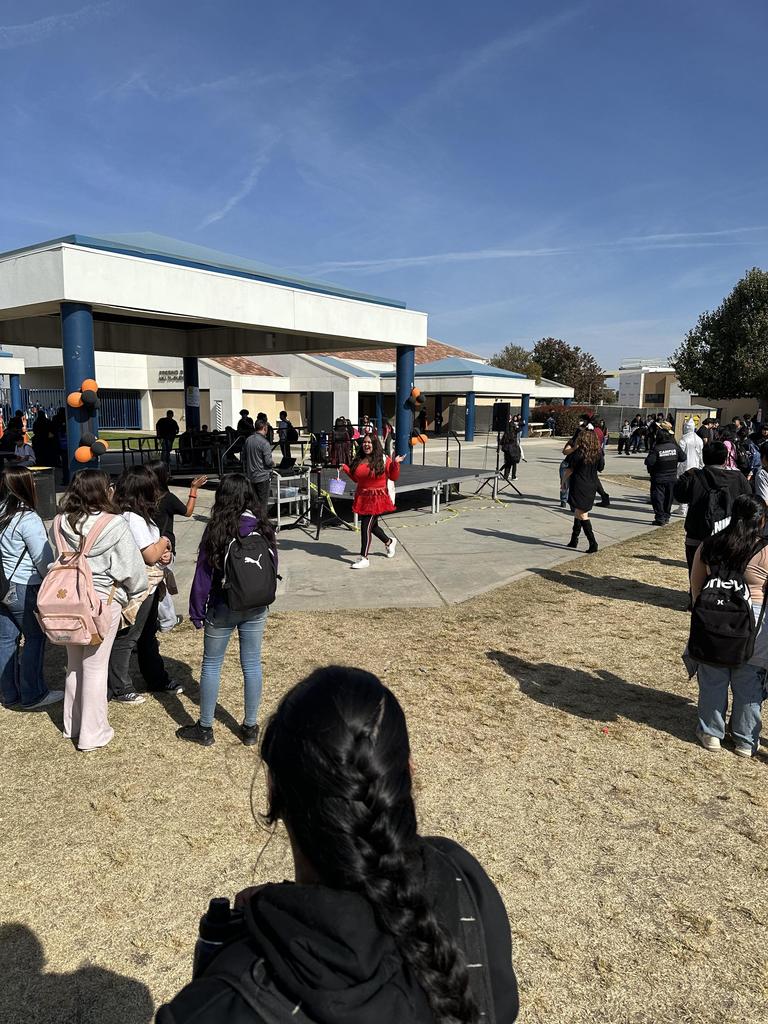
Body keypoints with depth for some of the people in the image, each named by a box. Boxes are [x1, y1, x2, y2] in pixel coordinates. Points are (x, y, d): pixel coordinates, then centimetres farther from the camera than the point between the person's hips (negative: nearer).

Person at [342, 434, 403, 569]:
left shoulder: (383, 459, -8)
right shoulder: (359, 460, 8)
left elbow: (394, 477, -6)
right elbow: (356, 478, 16)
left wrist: (395, 464, -20)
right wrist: (345, 468, 6)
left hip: (377, 498, -6)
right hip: (362, 497, 6)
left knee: (366, 526, -10)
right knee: (372, 526, 16)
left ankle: (364, 559, -2)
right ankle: (389, 542, 44)